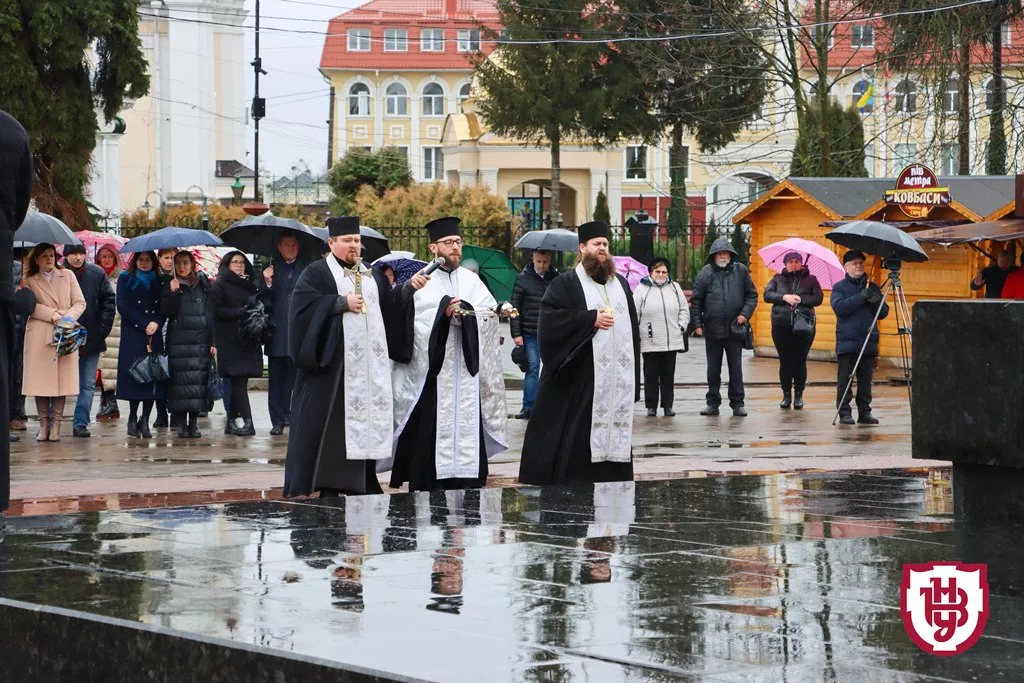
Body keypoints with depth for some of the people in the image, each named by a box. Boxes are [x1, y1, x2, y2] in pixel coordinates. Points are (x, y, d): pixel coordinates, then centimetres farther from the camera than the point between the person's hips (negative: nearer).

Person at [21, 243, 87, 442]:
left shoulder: (67, 276, 15)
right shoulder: (30, 280, 9)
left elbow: (80, 302, 10)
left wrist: (69, 316, -9)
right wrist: (54, 316, -13)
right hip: (39, 336, -1)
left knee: (62, 379, -5)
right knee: (40, 380, -5)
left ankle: (55, 425, -2)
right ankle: (44, 424, 1)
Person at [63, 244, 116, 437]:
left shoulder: (97, 274, 1)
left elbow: (108, 302, 5)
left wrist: (103, 329, -1)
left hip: (91, 339, 2)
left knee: (88, 384, 3)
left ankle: (81, 423, 8)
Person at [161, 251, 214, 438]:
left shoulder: (202, 284, 10)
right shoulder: (170, 285, 7)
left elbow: (210, 313, 9)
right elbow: (166, 312, -3)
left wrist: (213, 340, 3)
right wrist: (172, 293, -18)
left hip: (200, 340, 1)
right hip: (178, 341, -1)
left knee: (198, 379, -4)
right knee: (180, 380, -6)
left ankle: (194, 423, 2)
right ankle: (182, 424, -1)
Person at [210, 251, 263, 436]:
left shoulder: (250, 285, 19)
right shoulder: (220, 285, 1)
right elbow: (217, 310, -8)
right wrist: (239, 312, -16)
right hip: (230, 340, -6)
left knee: (238, 382, 6)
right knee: (238, 380, -10)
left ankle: (231, 422, 13)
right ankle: (247, 422, -15)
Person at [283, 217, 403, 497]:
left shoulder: (372, 275, 19)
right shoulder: (316, 273, 1)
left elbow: (390, 309, 20)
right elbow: (303, 305, -14)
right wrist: (342, 303, -14)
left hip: (369, 365, 6)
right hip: (333, 364, -5)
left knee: (366, 422, 4)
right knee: (329, 423, -7)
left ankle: (363, 484, 8)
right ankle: (327, 487, -6)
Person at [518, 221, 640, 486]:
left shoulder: (621, 285, 18)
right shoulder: (566, 283, 1)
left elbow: (632, 329, 18)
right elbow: (551, 319, -14)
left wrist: (633, 378, 10)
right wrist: (591, 319, -14)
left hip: (617, 380, 5)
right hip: (578, 379, -5)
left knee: (614, 435, 5)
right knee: (574, 439, -7)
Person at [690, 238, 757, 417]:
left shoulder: (741, 271, 2)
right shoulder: (706, 273, -1)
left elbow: (752, 295, 8)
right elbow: (695, 300, 2)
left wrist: (745, 314, -7)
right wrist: (697, 324, -2)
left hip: (734, 329, 0)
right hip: (712, 329, 0)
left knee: (736, 368, 4)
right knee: (713, 369, 8)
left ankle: (737, 403, 11)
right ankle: (713, 403, 17)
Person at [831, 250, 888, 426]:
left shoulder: (872, 287, 18)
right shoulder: (840, 287, 6)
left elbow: (883, 313, 14)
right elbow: (839, 307, -12)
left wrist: (876, 302, -7)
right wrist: (861, 297, -17)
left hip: (868, 342, 4)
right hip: (847, 341, -4)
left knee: (865, 379, 4)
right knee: (845, 379, -5)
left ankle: (864, 412, 9)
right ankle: (844, 413, -2)